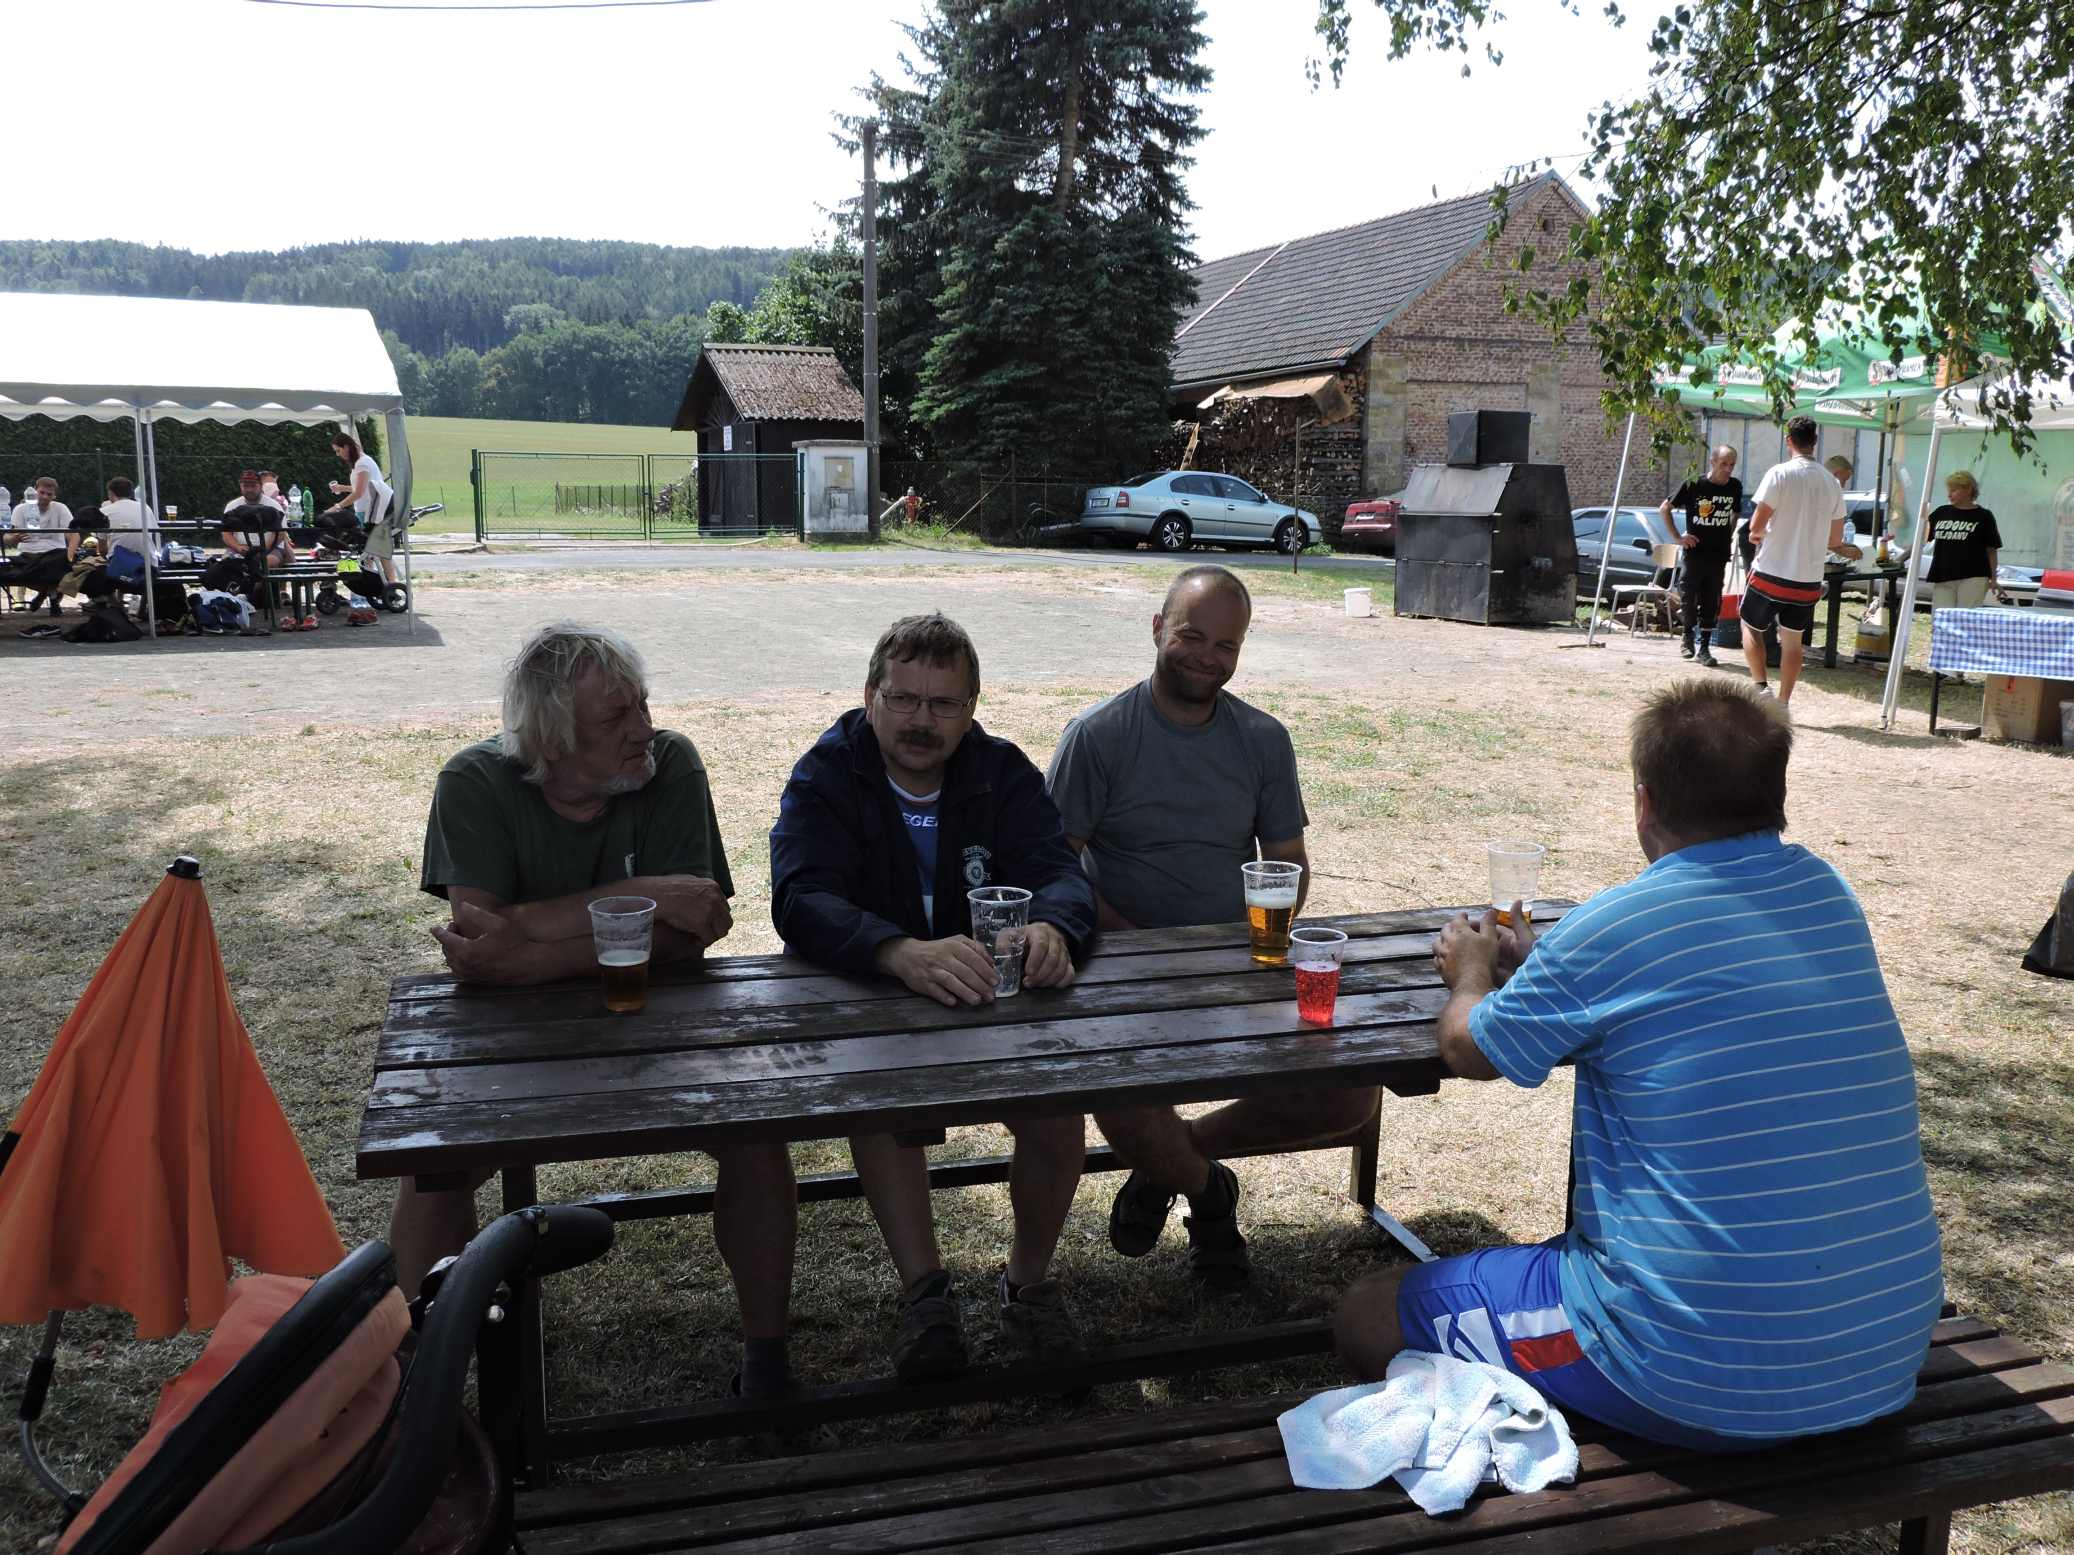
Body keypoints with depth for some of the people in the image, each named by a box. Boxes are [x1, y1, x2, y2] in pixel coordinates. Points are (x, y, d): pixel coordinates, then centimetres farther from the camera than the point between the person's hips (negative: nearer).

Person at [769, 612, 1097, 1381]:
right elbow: (802, 900, -26)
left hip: (993, 992, 3)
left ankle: (1028, 1281, 3)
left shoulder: (1003, 772, 1)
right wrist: (905, 954, -48)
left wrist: (1051, 927, -39)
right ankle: (924, 1291, -18)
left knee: (1059, 1094, -22)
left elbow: (1058, 870, -11)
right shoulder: (825, 778, -9)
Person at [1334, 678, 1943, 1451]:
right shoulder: (1830, 896, 3)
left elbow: (1466, 1049, 2)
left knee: (1367, 1316, 8)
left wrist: (1473, 973, 23)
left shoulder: (1609, 931, -16)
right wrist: (1536, 961, 28)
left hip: (1700, 1381, -7)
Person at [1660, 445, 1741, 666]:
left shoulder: (1735, 487, 2)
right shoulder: (1693, 486, -9)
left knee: (1711, 602, 5)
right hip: (1694, 552, -3)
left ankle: (1704, 647, 10)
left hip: (1718, 556, 3)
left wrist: (1727, 536, 9)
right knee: (1687, 596, -1)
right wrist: (1677, 537, -5)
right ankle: (1689, 636, 22)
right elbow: (1665, 508, -1)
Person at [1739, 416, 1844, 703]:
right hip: (1808, 578, 4)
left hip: (1771, 573, -4)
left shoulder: (1780, 474, -12)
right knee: (1793, 639, 13)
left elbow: (1756, 525, -15)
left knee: (1751, 627, 14)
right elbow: (1836, 540, 10)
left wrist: (1759, 534, 7)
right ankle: (1783, 703, 14)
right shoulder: (1831, 482, 5)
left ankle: (1761, 686, 0)